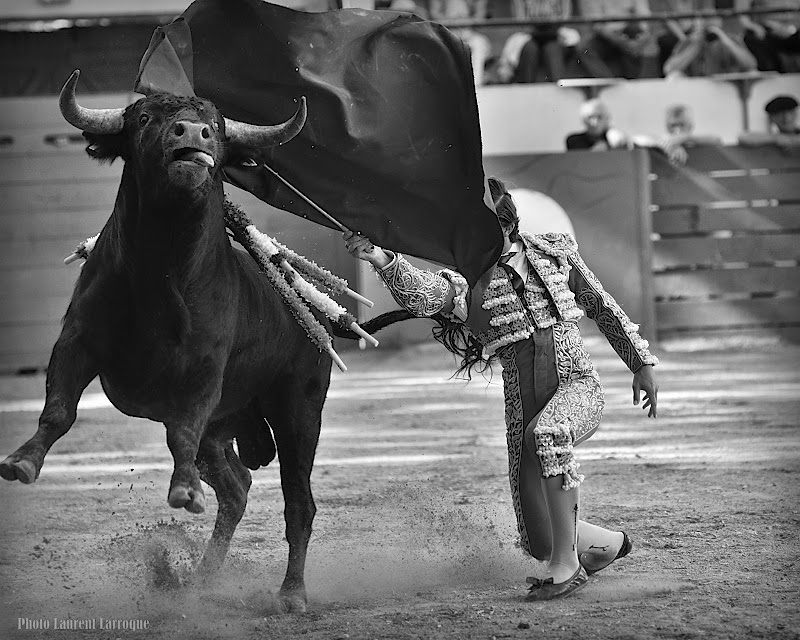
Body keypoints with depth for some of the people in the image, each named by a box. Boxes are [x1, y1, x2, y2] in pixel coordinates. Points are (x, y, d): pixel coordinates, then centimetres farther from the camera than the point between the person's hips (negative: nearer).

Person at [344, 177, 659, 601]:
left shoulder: (554, 252, 6)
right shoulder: (463, 282, 0)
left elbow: (602, 308, 18)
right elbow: (419, 295, -23)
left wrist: (642, 362, 19)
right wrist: (383, 260, -41)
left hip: (579, 387, -2)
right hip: (523, 405, 2)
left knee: (546, 433, -39)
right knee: (539, 543, 1)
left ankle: (566, 561, -29)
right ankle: (607, 543, 36)